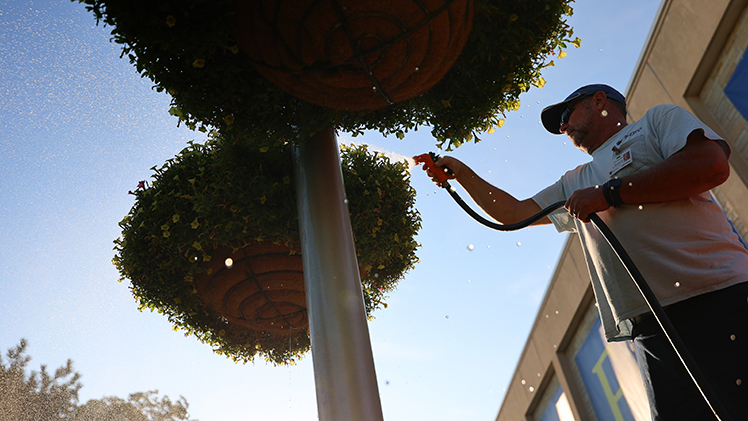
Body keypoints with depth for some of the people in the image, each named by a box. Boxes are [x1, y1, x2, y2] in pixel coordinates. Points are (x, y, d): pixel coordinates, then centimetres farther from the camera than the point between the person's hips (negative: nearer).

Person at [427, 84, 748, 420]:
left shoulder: (659, 120, 11)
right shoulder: (574, 184, 28)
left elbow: (712, 164, -9)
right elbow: (512, 212, 30)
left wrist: (608, 192, -8)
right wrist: (461, 173, 28)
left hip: (720, 299, -5)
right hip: (652, 326, 5)